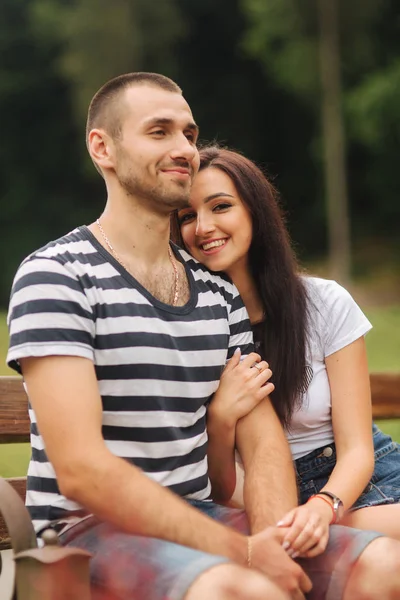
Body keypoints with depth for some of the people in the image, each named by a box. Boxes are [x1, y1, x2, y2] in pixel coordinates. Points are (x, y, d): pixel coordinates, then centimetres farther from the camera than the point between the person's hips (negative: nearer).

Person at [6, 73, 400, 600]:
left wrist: (275, 544, -14)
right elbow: (81, 470, -17)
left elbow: (262, 441, 8)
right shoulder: (54, 276, -8)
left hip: (196, 518, 6)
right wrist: (241, 554, -19)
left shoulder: (218, 288, 13)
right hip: (88, 528, -6)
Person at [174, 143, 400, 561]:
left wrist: (323, 506, -28)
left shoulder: (325, 303, -2)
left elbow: (356, 449, -6)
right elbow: (219, 491, 0)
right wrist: (219, 421, -21)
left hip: (351, 482, 1)